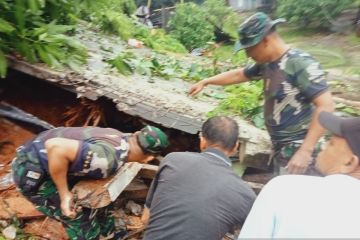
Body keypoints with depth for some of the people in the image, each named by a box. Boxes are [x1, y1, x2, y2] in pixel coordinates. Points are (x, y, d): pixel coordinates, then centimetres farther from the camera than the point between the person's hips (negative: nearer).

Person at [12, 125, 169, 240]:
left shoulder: (120, 137, -5)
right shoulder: (109, 158, -33)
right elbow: (55, 146, -40)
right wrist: (64, 194, -28)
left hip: (52, 160, 8)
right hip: (32, 169, -8)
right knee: (80, 219, -4)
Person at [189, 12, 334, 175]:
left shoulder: (300, 64, -20)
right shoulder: (266, 64, 4)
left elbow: (326, 105, -24)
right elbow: (238, 75, 19)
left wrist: (306, 150, -27)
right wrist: (205, 82, 25)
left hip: (297, 149, -8)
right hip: (279, 147, 8)